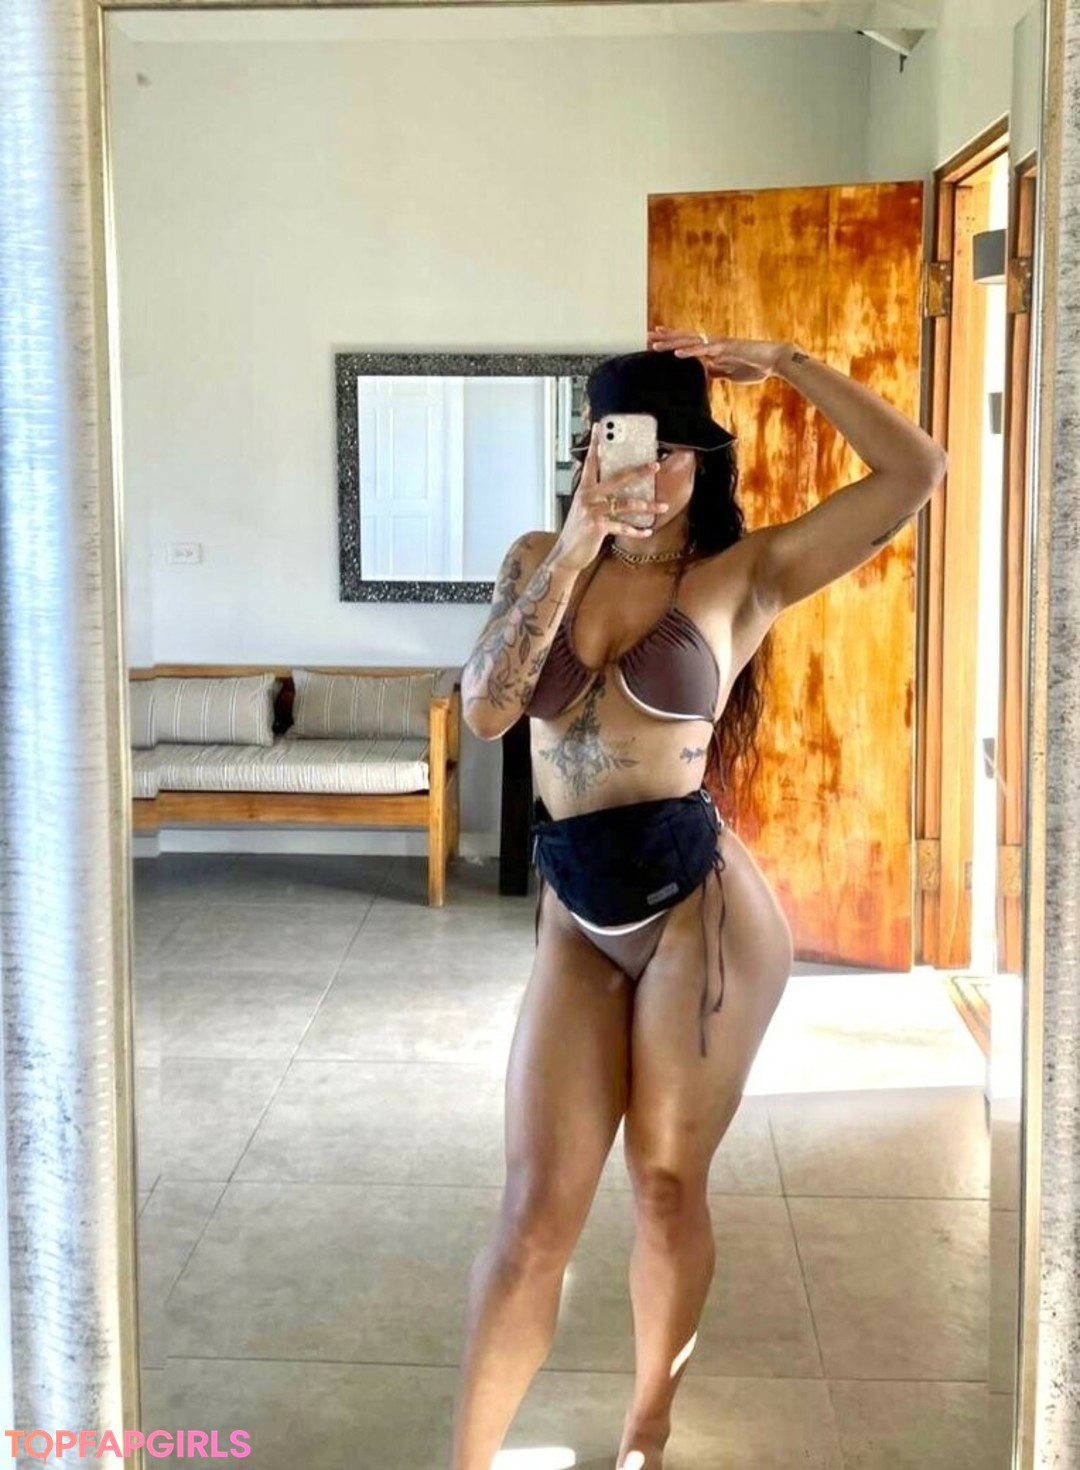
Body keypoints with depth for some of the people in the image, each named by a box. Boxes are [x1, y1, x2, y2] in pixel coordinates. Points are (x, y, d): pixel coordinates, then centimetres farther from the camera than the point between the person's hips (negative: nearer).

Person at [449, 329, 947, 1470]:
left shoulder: (743, 574, 0)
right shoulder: (538, 558, 8)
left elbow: (917, 472, -7)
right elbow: (485, 710, -8)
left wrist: (782, 363, -5)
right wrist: (575, 550, -14)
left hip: (702, 903, -2)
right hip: (576, 923, 2)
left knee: (667, 1185, 11)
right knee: (535, 1214, 1)